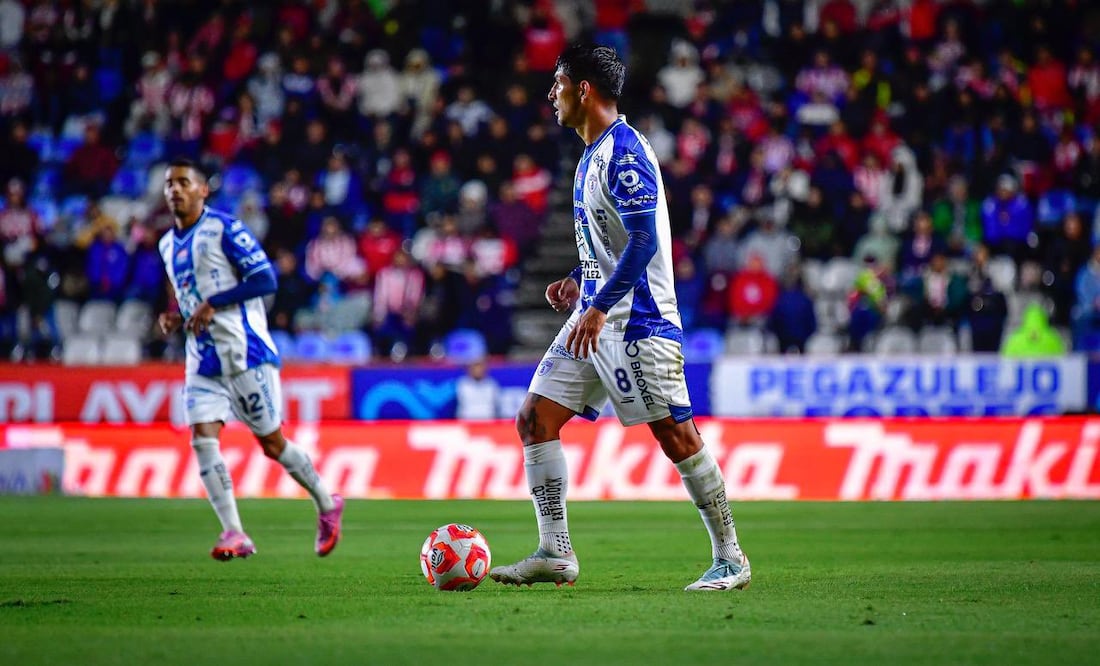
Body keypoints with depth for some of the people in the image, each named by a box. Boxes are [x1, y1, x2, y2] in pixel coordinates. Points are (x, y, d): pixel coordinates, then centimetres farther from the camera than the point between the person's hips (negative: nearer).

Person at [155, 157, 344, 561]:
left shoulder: (224, 228, -7)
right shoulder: (168, 245, 16)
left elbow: (265, 278, -13)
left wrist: (213, 304, -18)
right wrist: (176, 319, 7)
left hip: (244, 352, -6)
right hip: (202, 360, 6)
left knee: (271, 443, 1)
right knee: (202, 438, -12)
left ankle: (327, 505, 23)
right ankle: (234, 534, -12)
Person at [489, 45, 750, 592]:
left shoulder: (624, 152, -15)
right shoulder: (592, 155, 15)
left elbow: (644, 240, -23)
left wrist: (600, 307, -26)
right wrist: (578, 279, 14)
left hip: (637, 320, -10)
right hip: (594, 316, 10)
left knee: (676, 435, -6)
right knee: (535, 419, 3)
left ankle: (730, 558, 4)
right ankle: (554, 554, 5)